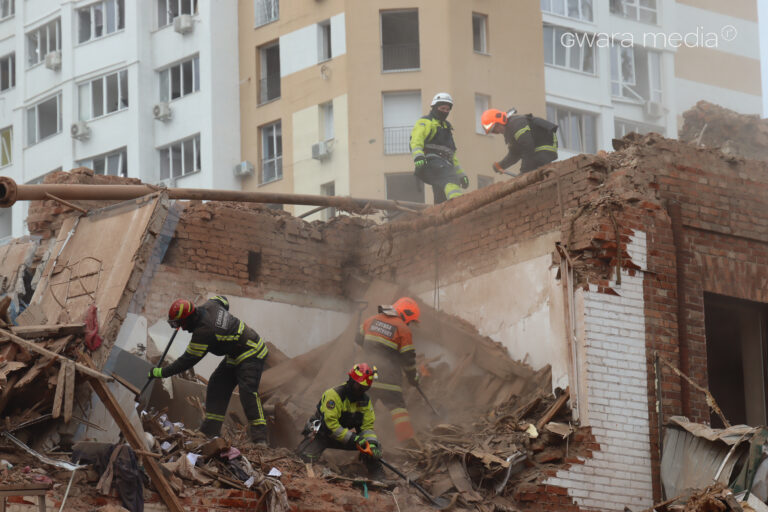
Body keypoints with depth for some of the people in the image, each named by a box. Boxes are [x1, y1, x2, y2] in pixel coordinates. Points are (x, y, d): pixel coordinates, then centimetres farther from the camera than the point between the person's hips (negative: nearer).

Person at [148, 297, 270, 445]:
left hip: (252, 356, -11)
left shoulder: (204, 332, -30)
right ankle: (210, 431, 9)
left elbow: (187, 361, -22)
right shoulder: (209, 305, -6)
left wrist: (161, 372, -13)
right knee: (216, 387, 8)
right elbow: (223, 301, 20)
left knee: (247, 392, -24)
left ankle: (260, 438, -30)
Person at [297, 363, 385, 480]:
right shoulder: (334, 395, -25)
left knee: (374, 445, -10)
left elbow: (368, 426, -3)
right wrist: (352, 438, -35)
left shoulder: (365, 400, -4)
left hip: (346, 435, 5)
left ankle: (378, 478, 2)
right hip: (321, 434, -5)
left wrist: (372, 444, -23)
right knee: (305, 458, -29)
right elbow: (331, 424, -30)